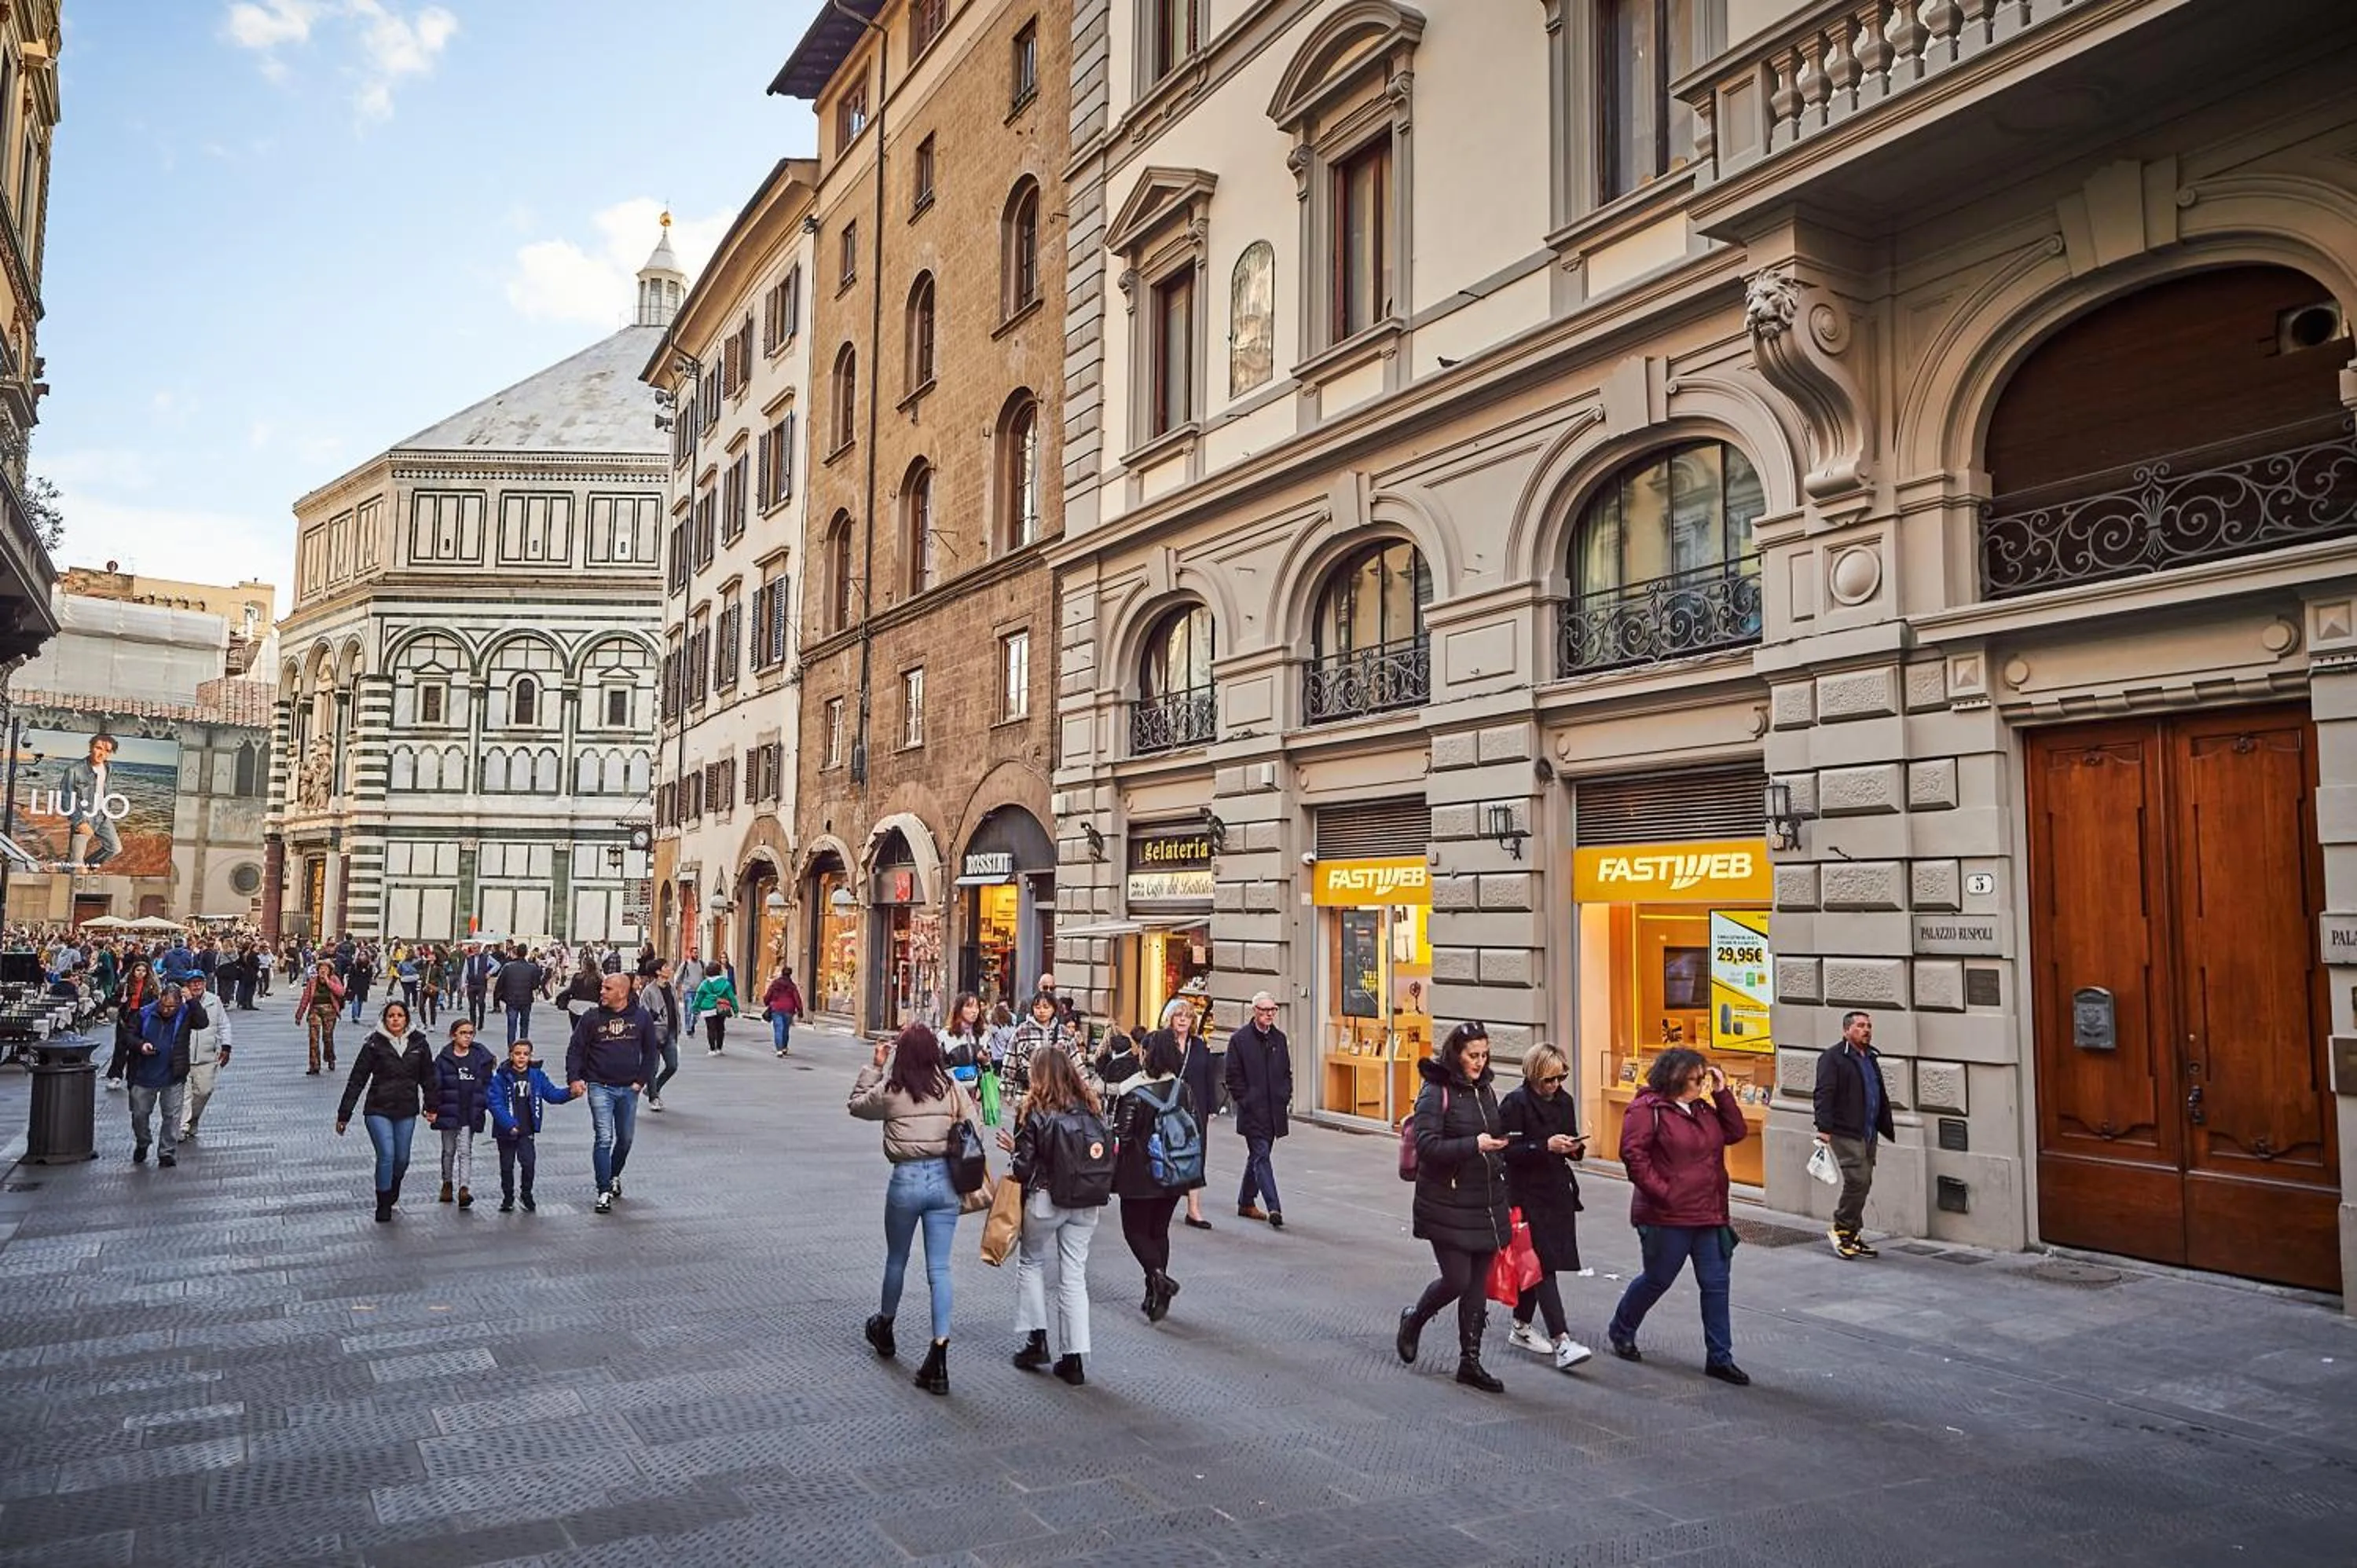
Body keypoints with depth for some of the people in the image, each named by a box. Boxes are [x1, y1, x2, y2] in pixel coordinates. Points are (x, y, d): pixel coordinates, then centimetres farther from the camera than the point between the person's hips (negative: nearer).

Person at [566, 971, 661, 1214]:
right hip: (600, 1087, -2)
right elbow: (575, 1050, 2)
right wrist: (574, 1078, -10)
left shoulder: (641, 1017, 0)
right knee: (604, 1138, -10)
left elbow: (651, 1052, 8)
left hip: (629, 1088, 2)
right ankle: (604, 1192, -6)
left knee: (625, 1139, 14)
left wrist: (642, 1080, 0)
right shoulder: (592, 1018, -3)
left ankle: (614, 1176, 39)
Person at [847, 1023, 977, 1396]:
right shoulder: (952, 1089, -4)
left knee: (896, 1260, 22)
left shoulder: (890, 1092, -7)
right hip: (944, 1180, 1)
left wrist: (875, 1066, 12)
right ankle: (938, 1357, -1)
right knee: (939, 1269, 4)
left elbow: (856, 1105, 11)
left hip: (906, 1180, -1)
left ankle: (884, 1328, 45)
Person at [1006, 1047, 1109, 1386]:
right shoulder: (1092, 1109, 1)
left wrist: (1016, 1157, 10)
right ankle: (1074, 1359, 10)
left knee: (1031, 1262, 20)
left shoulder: (1035, 1113, -10)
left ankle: (1037, 1339, 16)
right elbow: (1108, 1153, 3)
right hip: (1087, 1204, 4)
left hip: (1045, 1199, -4)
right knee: (1075, 1275, 9)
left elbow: (1024, 1165, -11)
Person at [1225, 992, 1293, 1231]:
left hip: (1274, 1110, 6)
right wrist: (1244, 1101, -11)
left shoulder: (1279, 1038, 12)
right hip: (1252, 1111, -6)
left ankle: (1246, 1202, 28)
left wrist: (1285, 1096, 5)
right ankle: (1274, 1208, -18)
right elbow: (1233, 1077, -4)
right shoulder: (1239, 1039, -4)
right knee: (1261, 1156, -12)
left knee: (1257, 1157, 15)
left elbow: (1287, 1072, 19)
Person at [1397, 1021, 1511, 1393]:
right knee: (1457, 1279, -6)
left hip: (1486, 1204, 7)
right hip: (1448, 1205, -6)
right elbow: (1427, 1146, -19)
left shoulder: (1484, 1090, 11)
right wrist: (1474, 1145, -27)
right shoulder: (1435, 1092, -11)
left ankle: (1470, 1362, 18)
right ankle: (1413, 1321, 23)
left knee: (1478, 1283, 8)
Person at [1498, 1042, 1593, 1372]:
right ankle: (1561, 1342, -15)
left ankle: (1521, 1328, 28)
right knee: (1543, 1263, -11)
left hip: (1557, 1192, 7)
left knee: (1536, 1262, 15)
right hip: (1528, 1193, -7)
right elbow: (1509, 1151, -17)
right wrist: (1546, 1146, -26)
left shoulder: (1564, 1101, 8)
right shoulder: (1515, 1104, -13)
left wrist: (1576, 1147, -5)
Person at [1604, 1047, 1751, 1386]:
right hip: (1667, 1217, -7)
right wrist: (1661, 1191, -20)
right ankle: (1621, 1331, 32)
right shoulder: (1647, 1109, -12)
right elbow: (1633, 1154, -18)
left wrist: (1722, 1093, 3)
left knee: (1716, 1284, 5)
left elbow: (1735, 1132, 10)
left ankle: (1719, 1358, 14)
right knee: (1657, 1280, 7)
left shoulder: (1703, 1109, 13)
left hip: (1708, 1216, 7)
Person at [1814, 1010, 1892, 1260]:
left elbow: (1882, 1098, 28)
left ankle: (1852, 1235, 17)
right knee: (1858, 1179, -14)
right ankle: (1841, 1229, 0)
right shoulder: (1833, 1058, -7)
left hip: (1868, 1134, 8)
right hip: (1845, 1133, -8)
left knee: (1863, 1183, 8)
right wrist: (1824, 1127, -24)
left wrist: (1888, 1131, 26)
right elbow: (1824, 1094, -15)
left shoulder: (1871, 1059, 19)